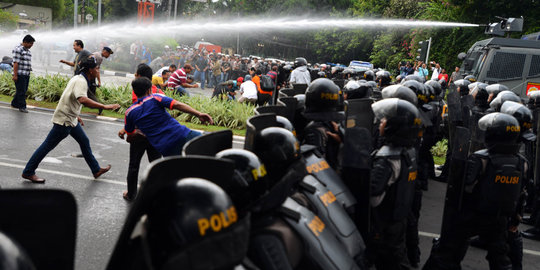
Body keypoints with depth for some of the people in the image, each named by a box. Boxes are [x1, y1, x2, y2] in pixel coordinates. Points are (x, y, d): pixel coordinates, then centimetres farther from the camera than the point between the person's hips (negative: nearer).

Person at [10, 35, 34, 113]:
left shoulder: (28, 51, 16)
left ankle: (14, 104, 24)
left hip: (26, 74, 8)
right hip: (19, 74, -8)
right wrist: (15, 75, -18)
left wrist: (29, 72, 18)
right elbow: (16, 63, -15)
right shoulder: (18, 49, -10)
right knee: (21, 91, -7)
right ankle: (22, 107, -3)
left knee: (23, 91, 11)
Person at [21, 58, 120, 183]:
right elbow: (82, 100, -43)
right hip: (64, 121, -10)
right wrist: (104, 107, -45)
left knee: (84, 142, 16)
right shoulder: (81, 81, -23)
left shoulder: (79, 79, 8)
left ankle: (96, 170, 27)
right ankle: (28, 172, 12)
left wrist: (76, 116, 26)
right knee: (47, 146, 0)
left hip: (70, 119, 10)